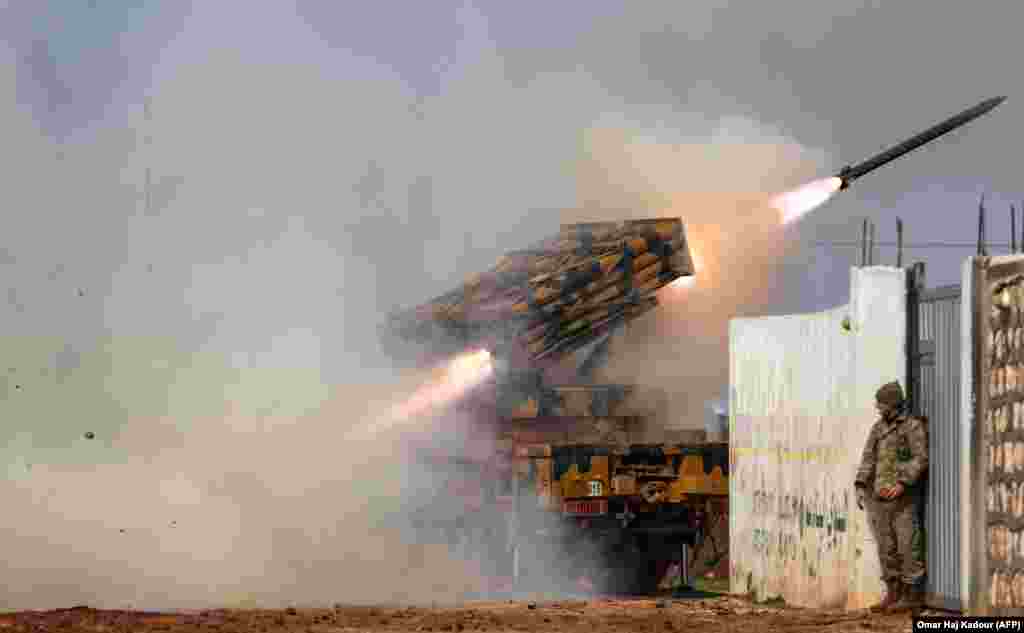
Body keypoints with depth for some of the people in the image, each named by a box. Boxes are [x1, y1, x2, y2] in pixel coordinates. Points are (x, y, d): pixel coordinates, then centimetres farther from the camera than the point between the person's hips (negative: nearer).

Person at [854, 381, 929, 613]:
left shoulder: (914, 426, -6)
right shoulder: (878, 428, 14)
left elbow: (921, 459, -15)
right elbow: (868, 460, 9)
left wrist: (902, 484, -25)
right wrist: (860, 487, -3)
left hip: (903, 498, -7)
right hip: (879, 498, 7)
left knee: (908, 546, -5)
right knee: (886, 549, 7)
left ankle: (912, 596, -2)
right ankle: (894, 594, 12)